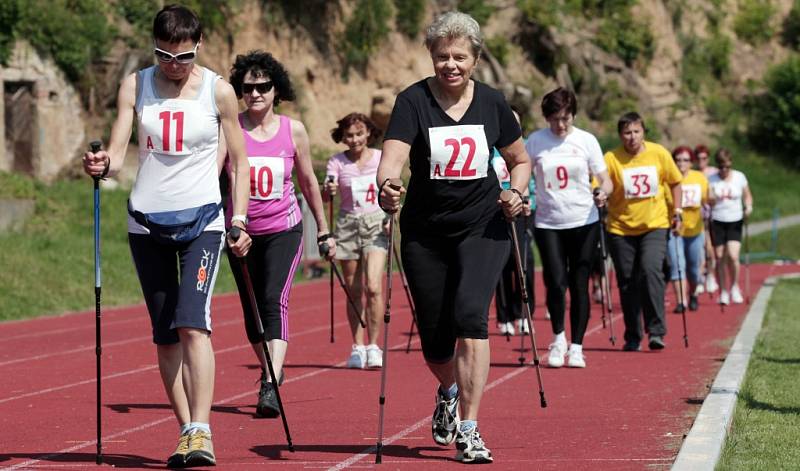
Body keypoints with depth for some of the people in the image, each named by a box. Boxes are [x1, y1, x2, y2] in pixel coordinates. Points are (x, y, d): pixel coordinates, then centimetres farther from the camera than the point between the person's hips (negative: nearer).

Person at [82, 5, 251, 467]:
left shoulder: (218, 91, -2)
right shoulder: (135, 86, 2)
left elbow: (239, 160, 5)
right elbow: (117, 152, -4)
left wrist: (240, 220, -2)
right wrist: (103, 165, -27)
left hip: (202, 220, -3)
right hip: (147, 220, 3)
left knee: (192, 323, -19)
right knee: (164, 335, 5)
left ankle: (202, 432, -22)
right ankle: (185, 431, 12)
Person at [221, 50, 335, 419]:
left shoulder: (293, 131, -2)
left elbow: (308, 182, 10)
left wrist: (323, 231, 16)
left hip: (284, 229, -2)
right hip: (242, 232, 2)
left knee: (274, 300, -19)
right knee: (252, 309, 10)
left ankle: (271, 388, -28)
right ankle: (270, 372, 32)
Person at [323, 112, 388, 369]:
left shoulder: (382, 158, 3)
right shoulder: (337, 161, 1)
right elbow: (326, 196, -10)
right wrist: (328, 191, -33)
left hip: (376, 224, -1)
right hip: (348, 225, 1)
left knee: (373, 287, -14)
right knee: (353, 291, 4)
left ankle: (373, 346, -7)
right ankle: (358, 346, 13)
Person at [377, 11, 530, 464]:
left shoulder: (492, 103, -1)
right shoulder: (414, 101, -8)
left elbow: (521, 160, 13)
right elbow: (393, 155, -24)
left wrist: (516, 192, -6)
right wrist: (387, 184, -45)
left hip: (482, 227, 0)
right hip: (425, 234, 0)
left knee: (469, 315, -21)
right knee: (435, 340, 7)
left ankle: (468, 430, -18)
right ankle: (449, 391, 44)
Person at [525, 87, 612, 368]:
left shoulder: (586, 141, -1)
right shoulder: (535, 141, 1)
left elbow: (605, 179, 1)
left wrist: (603, 192, -21)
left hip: (584, 222, 0)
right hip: (548, 223, 0)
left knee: (579, 285, 1)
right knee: (555, 282, -11)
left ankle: (576, 346, 12)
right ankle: (558, 339, 11)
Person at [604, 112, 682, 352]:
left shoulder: (659, 153, -3)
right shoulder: (611, 159, -10)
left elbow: (674, 182, 11)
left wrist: (677, 211, 8)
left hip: (654, 225, 0)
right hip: (621, 228, 0)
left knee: (651, 270, -20)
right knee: (627, 283, 4)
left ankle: (656, 331, -17)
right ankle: (632, 338, 17)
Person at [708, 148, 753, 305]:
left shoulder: (740, 177, 2)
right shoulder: (712, 180, 0)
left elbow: (747, 195, 11)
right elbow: (708, 200, -8)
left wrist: (748, 206, -9)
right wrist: (711, 199, -31)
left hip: (735, 221, 0)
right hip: (717, 221, 0)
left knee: (733, 256, -14)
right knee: (720, 258, 1)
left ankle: (735, 287, 10)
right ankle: (723, 292, 14)